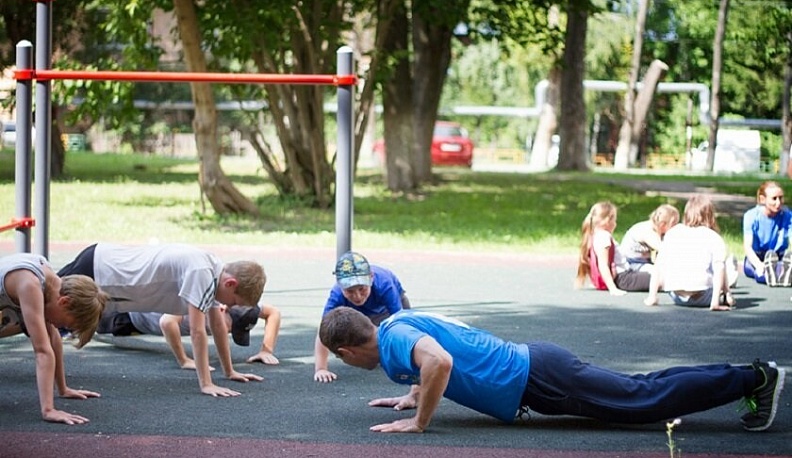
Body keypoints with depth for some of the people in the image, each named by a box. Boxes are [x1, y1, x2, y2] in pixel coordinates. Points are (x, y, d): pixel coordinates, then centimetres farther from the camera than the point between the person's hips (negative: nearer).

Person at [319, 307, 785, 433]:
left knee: (645, 400, -5)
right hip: (532, 362, 9)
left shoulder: (392, 340, -15)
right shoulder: (402, 322, 14)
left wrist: (419, 422, -26)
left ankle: (754, 378, -3)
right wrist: (411, 396, 27)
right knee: (640, 390, 13)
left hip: (535, 381, -9)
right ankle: (751, 377, 17)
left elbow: (439, 362, -37)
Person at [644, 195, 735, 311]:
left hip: (676, 296, 3)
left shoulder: (672, 233, 12)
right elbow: (719, 269, -12)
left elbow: (658, 265, 7)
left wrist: (652, 297, 8)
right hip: (702, 298, -3)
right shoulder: (715, 238, 2)